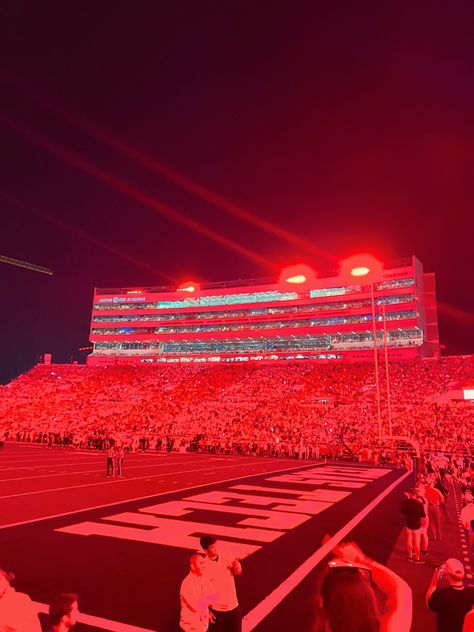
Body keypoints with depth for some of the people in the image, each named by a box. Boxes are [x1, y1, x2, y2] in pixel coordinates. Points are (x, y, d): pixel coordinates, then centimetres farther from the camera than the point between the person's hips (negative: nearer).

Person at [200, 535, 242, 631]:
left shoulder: (227, 556, -13)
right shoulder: (204, 565, -22)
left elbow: (238, 573, -1)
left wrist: (237, 567, -23)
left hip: (233, 605, 3)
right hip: (216, 609, -3)